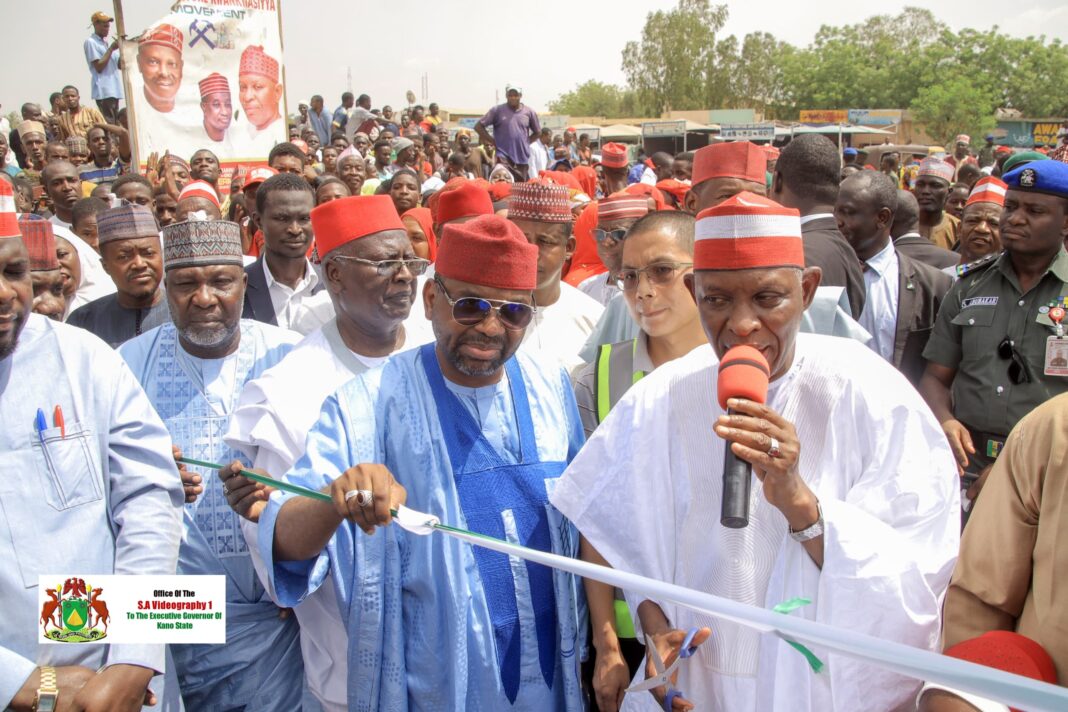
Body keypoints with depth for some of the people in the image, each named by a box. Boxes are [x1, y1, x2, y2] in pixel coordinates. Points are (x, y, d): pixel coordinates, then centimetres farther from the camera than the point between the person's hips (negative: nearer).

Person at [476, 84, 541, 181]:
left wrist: (526, 142, 8)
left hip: (522, 158, 3)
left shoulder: (529, 112, 6)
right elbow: (478, 126, 2)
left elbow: (537, 132, 19)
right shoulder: (497, 110, 0)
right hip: (504, 157, -3)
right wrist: (493, 142, -1)